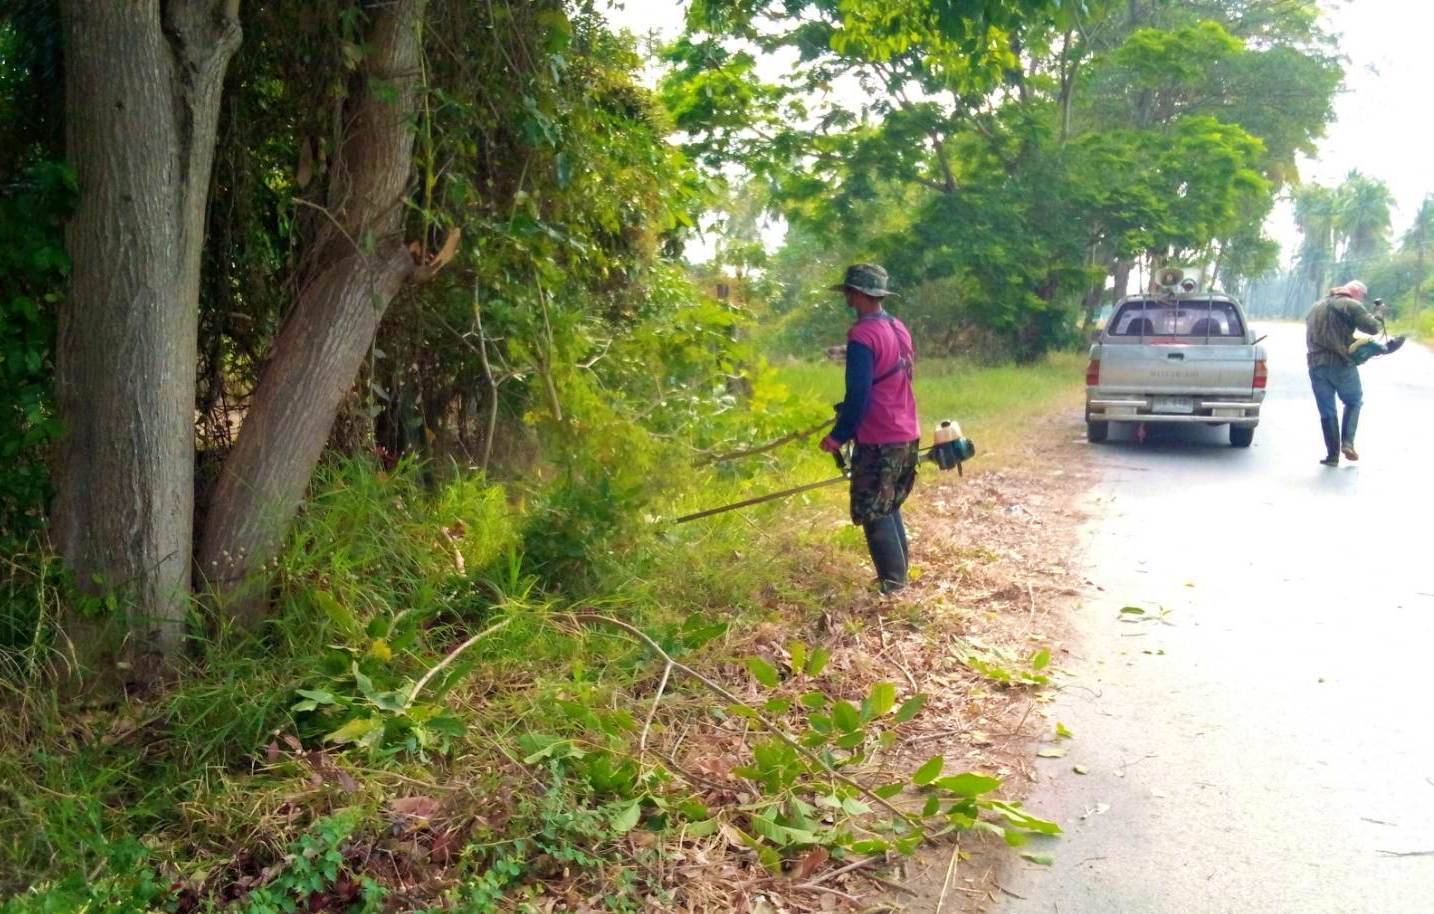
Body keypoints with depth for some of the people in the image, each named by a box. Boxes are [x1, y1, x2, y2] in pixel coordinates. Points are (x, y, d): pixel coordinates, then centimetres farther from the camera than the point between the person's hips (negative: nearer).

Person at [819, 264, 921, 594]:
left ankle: (892, 585, 5)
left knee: (873, 515, 1)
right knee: (889, 510, 20)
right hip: (907, 437, 9)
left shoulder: (863, 336, -18)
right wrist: (846, 413, 27)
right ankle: (898, 578, 26)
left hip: (880, 443, -9)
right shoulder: (899, 329, 9)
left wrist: (838, 436, -10)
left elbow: (858, 395, -20)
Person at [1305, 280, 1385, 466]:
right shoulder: (1351, 305, -3)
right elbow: (1372, 327, -9)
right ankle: (1347, 442, 2)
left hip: (1316, 364, 5)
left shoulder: (1317, 307, 20)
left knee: (1327, 411, 9)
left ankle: (1332, 455, 8)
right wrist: (1378, 313, 11)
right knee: (1354, 401, 17)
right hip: (1341, 363, -5)